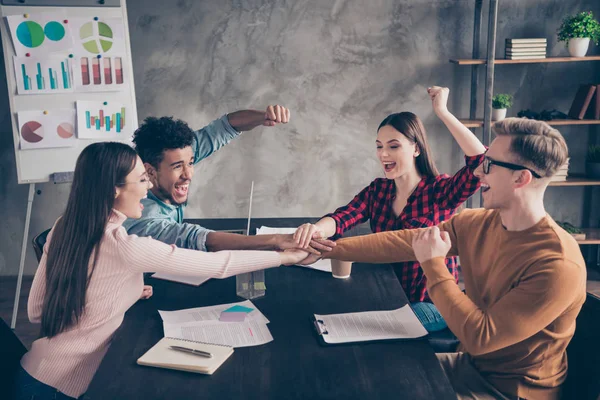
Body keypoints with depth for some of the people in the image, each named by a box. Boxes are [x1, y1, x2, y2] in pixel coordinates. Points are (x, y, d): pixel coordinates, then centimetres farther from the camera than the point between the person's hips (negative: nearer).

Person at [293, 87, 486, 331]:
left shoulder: (440, 191, -13)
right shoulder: (377, 190, 1)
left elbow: (481, 162, -32)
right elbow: (343, 217, -17)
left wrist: (442, 111, -28)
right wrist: (317, 229, -40)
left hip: (432, 304, -5)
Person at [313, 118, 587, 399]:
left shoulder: (558, 265, -29)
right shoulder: (477, 224, -7)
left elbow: (479, 337, -28)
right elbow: (399, 243, -6)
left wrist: (432, 264, -22)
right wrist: (324, 249, -6)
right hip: (471, 363, 6)